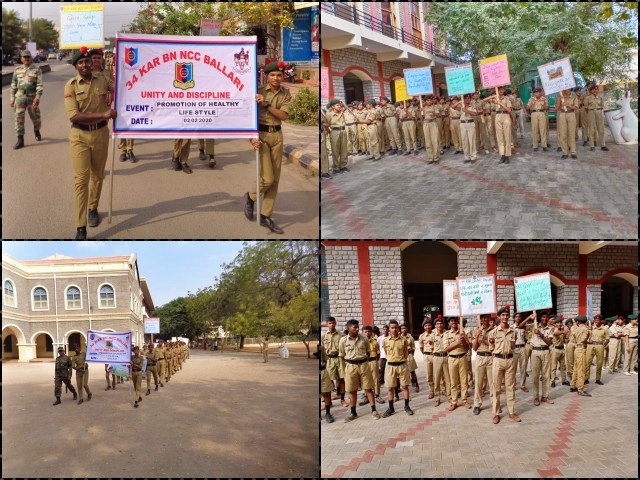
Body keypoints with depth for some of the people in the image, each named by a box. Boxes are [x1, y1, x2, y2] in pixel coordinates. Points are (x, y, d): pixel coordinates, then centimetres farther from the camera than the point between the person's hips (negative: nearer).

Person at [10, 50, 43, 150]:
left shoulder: (36, 70, -3)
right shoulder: (17, 70, 7)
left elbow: (39, 84, -10)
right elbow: (13, 85, 12)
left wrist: (38, 97, -21)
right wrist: (12, 98, 9)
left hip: (32, 97, -2)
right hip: (20, 97, 2)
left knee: (35, 117, 11)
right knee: (19, 118, -4)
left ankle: (36, 131, 42)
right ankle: (20, 140, -1)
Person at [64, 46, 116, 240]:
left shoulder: (103, 81, 2)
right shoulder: (71, 86, -8)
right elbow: (74, 115, -19)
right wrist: (103, 115, -26)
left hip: (101, 133, 3)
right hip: (79, 135, -3)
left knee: (97, 175, 16)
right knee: (81, 178, -7)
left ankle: (93, 209, 40)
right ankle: (81, 227, -7)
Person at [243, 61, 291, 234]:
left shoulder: (286, 93, 4)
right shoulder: (259, 91, -7)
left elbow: (284, 115, -8)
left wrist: (267, 104, -19)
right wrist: (252, 137, -20)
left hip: (277, 135, 5)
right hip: (261, 134, -5)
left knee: (275, 179, 7)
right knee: (267, 178, -8)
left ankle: (265, 216, 18)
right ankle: (250, 196, 25)